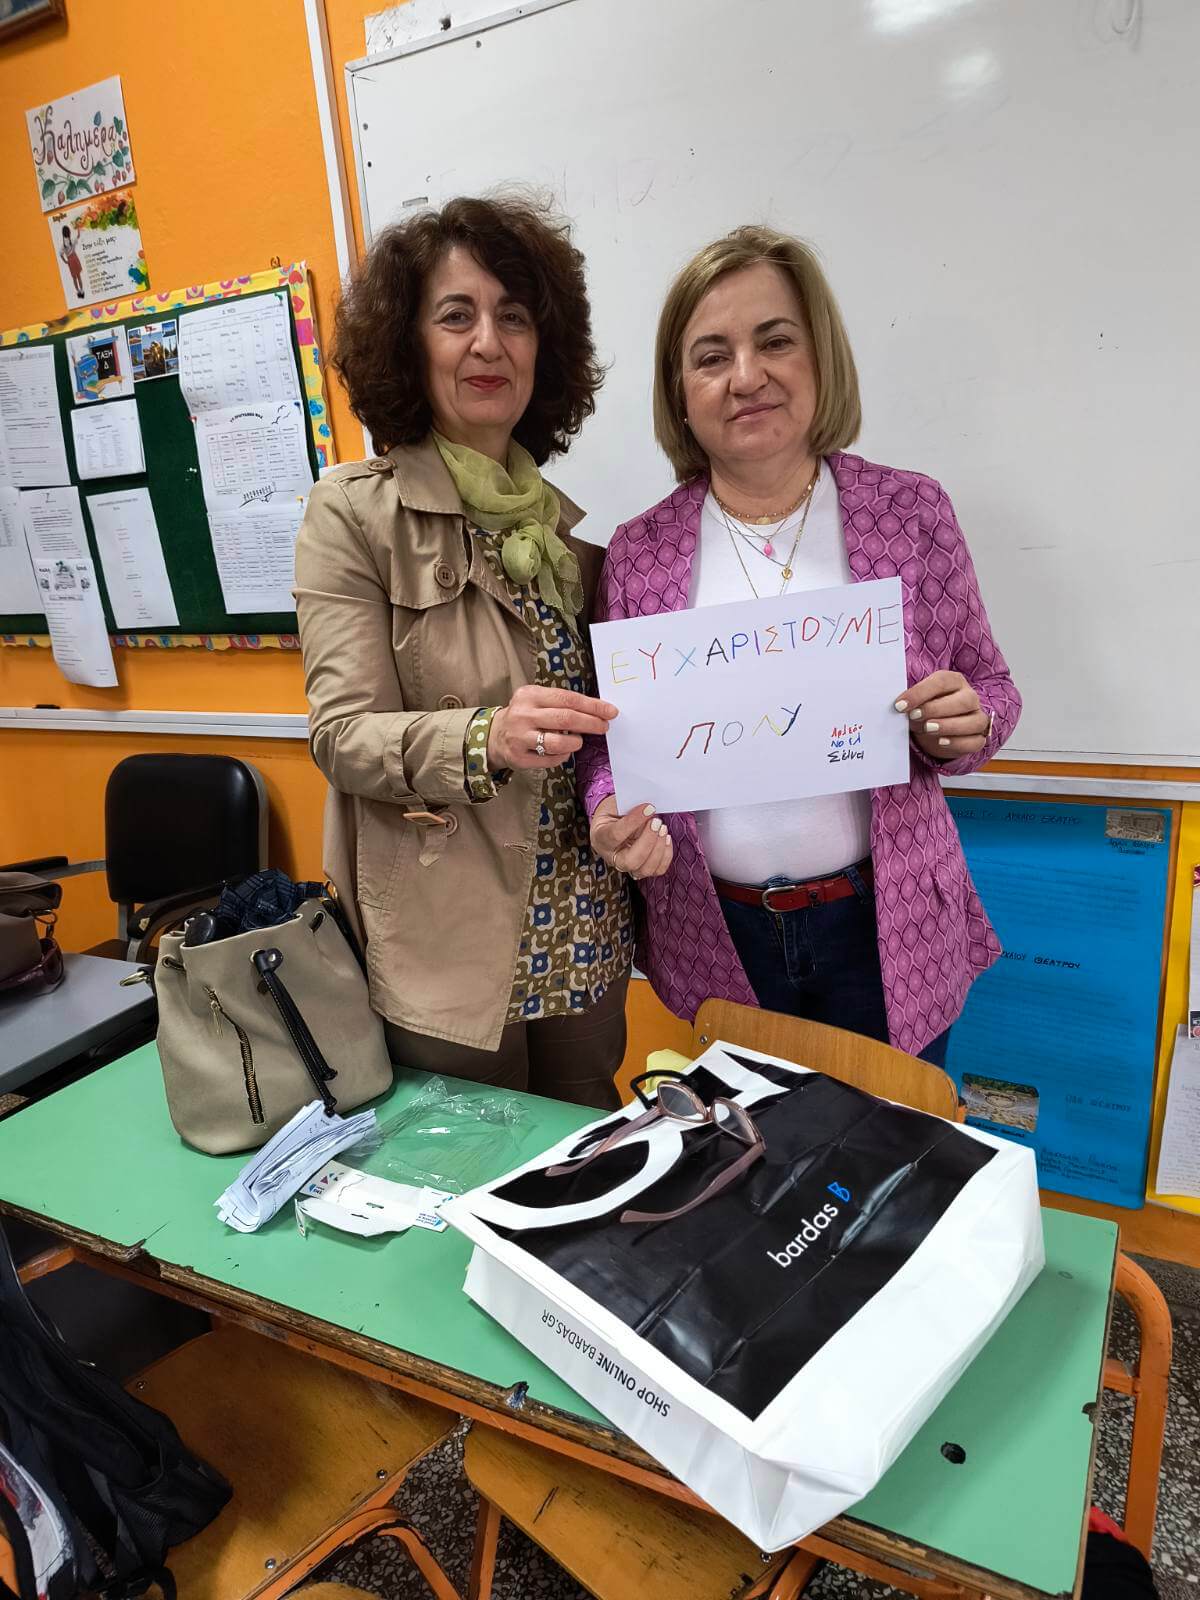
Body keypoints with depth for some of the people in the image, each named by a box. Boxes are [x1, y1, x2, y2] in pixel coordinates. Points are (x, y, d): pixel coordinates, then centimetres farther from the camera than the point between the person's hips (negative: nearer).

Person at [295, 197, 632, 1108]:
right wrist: (486, 738, -30)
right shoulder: (355, 512, -6)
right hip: (447, 945, -4)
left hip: (583, 931, 5)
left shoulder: (565, 519, 8)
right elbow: (343, 734, -13)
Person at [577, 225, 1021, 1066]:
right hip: (715, 937, 1)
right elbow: (611, 738, 2)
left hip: (885, 929, 0)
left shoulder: (913, 512, -6)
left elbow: (991, 688, 4)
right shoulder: (638, 553, -5)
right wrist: (611, 810, -18)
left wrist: (966, 724, -18)